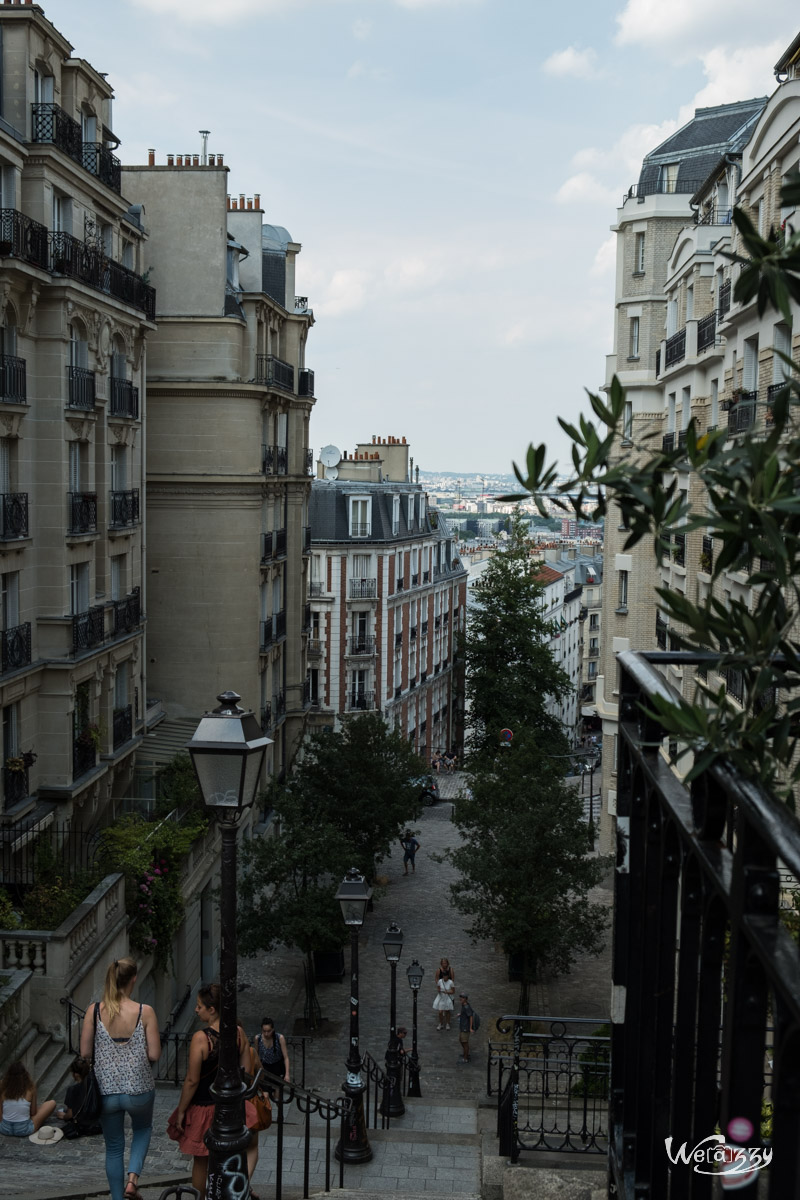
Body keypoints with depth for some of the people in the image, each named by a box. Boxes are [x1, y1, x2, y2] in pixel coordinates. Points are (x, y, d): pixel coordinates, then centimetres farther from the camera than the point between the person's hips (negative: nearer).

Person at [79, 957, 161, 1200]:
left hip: (106, 1091, 1)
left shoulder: (94, 1011, -9)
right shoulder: (145, 1012, -13)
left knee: (114, 1146, 20)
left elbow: (85, 1053, -5)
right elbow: (154, 1055, -11)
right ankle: (133, 1177, 10)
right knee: (143, 1128, 29)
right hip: (138, 1089, -1)